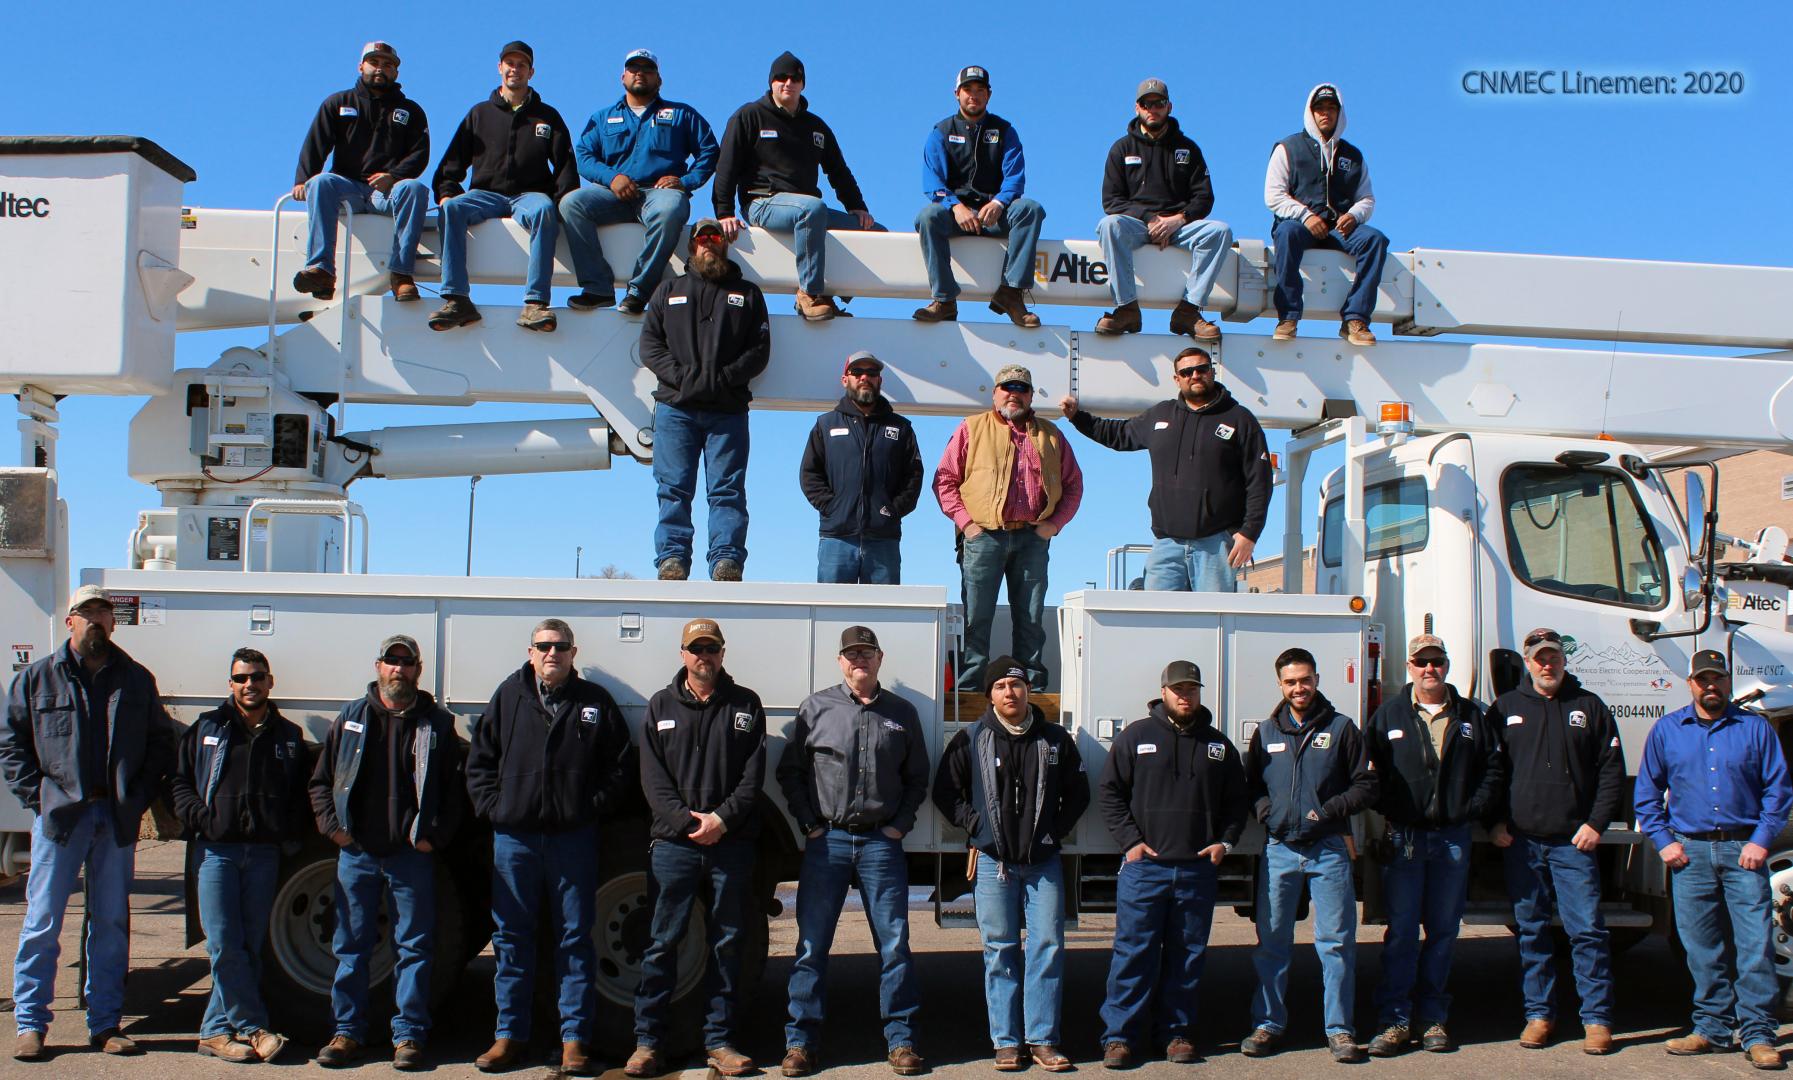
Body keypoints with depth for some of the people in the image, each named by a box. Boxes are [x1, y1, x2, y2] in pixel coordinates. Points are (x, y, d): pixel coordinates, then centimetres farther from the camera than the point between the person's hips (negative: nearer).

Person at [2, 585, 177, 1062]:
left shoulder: (137, 679, 10)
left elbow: (161, 743, 13)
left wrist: (138, 798, 1)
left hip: (117, 820, 2)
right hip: (60, 816, -2)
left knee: (112, 924, 7)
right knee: (42, 923, -1)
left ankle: (106, 1024, 14)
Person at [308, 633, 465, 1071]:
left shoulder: (437, 724, 4)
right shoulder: (351, 718, 8)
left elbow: (454, 790, 5)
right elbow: (321, 780, 12)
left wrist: (435, 835, -5)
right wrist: (332, 826, 1)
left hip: (412, 855, -1)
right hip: (356, 853, 2)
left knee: (414, 948, 2)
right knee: (352, 946, 8)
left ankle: (409, 1035, 10)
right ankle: (347, 1031, 17)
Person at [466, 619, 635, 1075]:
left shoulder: (595, 701, 5)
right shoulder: (509, 696, 7)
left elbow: (621, 764, 8)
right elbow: (479, 760, 11)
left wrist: (594, 806, -2)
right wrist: (492, 807, 0)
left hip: (573, 837, -1)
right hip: (514, 836, 1)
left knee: (575, 938, 3)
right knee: (511, 937, 8)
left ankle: (574, 1039, 10)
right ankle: (510, 1035, 18)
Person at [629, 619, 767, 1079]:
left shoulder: (745, 704, 9)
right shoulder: (661, 706, 10)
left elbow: (753, 775, 2)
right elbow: (653, 778, 2)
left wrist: (722, 819, -12)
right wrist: (686, 821, -11)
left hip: (732, 842, 0)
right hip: (674, 841, 0)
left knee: (727, 944, 6)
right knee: (662, 942, 1)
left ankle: (719, 1041, 14)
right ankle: (647, 1040, 9)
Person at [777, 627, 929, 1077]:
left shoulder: (902, 713, 9)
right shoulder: (816, 708, 5)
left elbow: (917, 779, 15)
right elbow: (790, 771, 7)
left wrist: (900, 824, 2)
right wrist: (809, 824, -2)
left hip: (881, 842, 1)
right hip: (827, 840, -1)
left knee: (895, 944, 2)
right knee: (811, 945, 2)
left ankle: (901, 1040, 12)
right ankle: (800, 1040, 11)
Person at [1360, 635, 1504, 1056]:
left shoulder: (1470, 716, 9)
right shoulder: (1389, 714, 5)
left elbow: (1493, 768, 12)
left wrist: (1476, 809, 0)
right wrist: (1386, 807, -6)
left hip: (1453, 837, 2)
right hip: (1403, 836, -2)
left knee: (1443, 931, 7)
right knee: (1400, 931, -1)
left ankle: (1432, 1017, 16)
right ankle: (1395, 1020, 3)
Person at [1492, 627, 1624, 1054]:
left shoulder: (1589, 706, 8)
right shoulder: (1506, 708, 10)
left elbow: (1612, 770, 6)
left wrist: (1596, 823, -3)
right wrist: (1495, 822, 2)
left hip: (1574, 842, -1)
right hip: (1521, 841, 1)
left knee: (1587, 930, -4)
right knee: (1531, 931, 6)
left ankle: (1597, 1019, 4)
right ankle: (1538, 1014, 15)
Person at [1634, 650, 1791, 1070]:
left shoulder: (1755, 728, 7)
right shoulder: (1666, 730, 10)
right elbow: (1646, 793, 13)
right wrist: (1663, 841, 3)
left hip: (1744, 850, -1)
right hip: (1690, 852, 2)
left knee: (1756, 944, -5)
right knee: (1702, 948, 5)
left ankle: (1759, 1035, 0)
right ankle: (1712, 1027, 14)